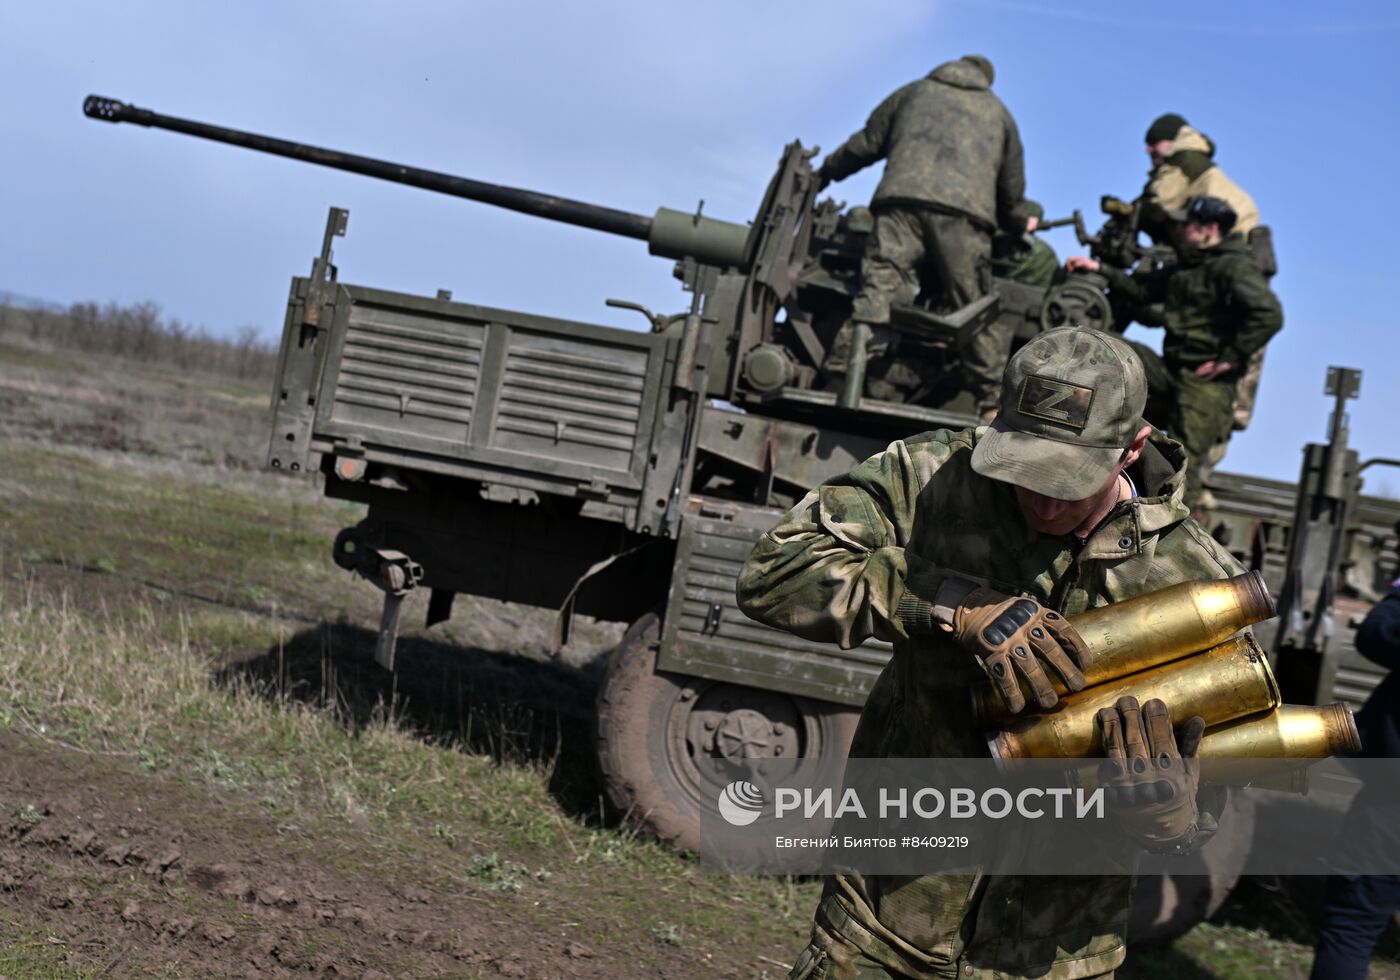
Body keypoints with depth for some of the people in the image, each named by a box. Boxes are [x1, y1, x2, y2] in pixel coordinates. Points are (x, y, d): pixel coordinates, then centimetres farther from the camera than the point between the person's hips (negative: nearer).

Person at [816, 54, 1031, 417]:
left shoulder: (914, 92, 30)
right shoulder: (998, 112, 31)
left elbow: (865, 144, 26)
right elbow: (1012, 191, 31)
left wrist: (824, 173, 40)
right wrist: (1019, 227, 50)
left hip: (902, 200, 0)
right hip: (965, 213, 0)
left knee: (878, 291, -12)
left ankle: (841, 377, -25)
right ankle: (996, 398, 7)